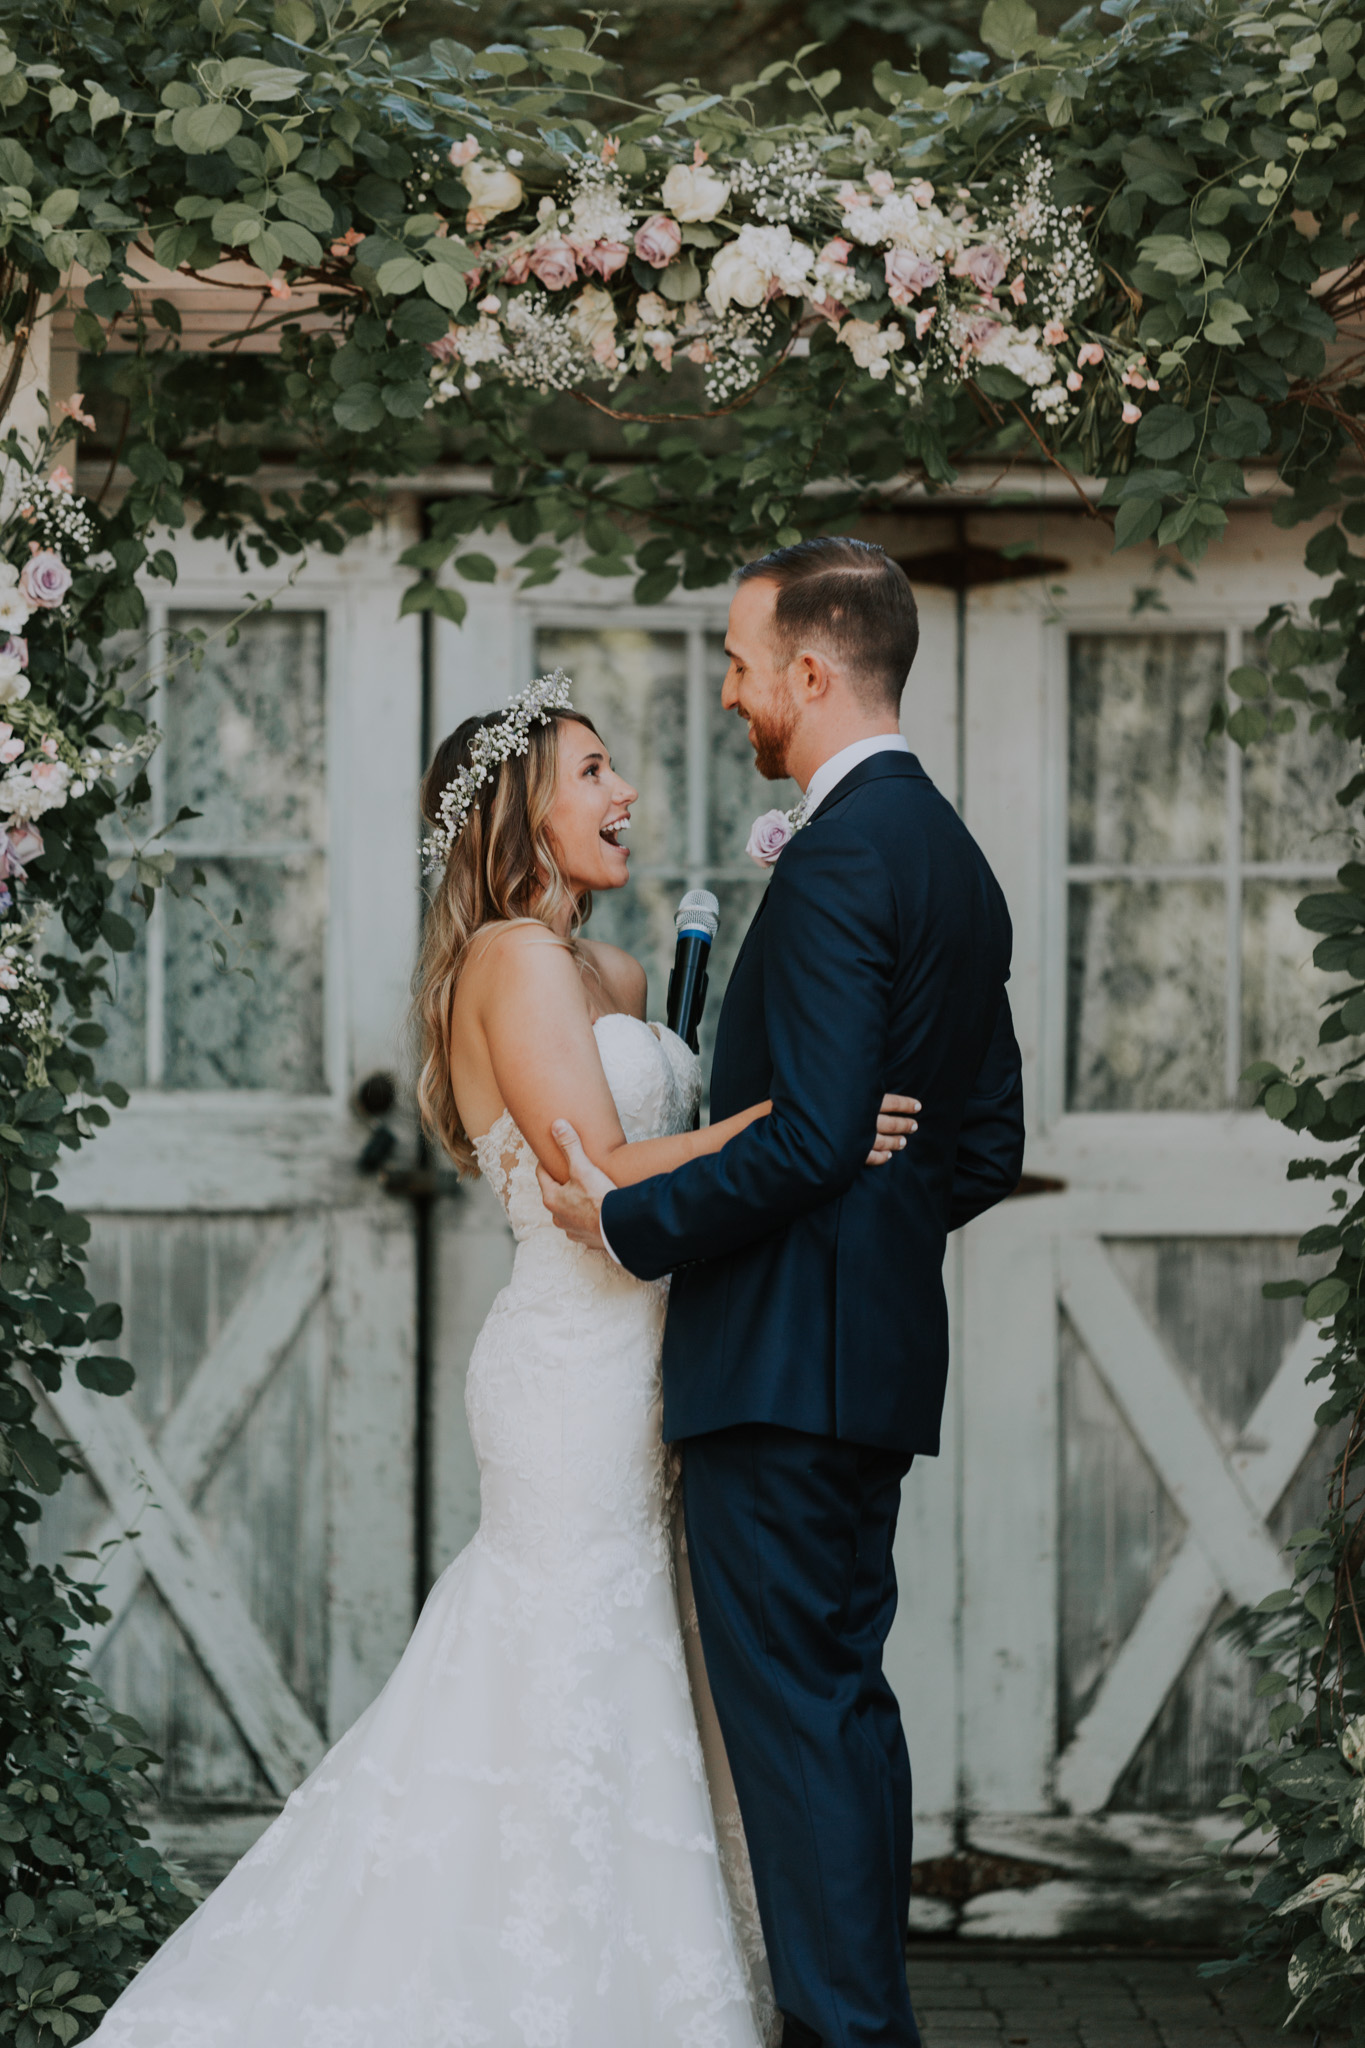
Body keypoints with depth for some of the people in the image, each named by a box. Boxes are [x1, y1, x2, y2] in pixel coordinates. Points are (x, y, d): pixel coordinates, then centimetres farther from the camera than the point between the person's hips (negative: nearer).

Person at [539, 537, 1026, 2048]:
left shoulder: (841, 855, -16)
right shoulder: (951, 854, 15)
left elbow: (806, 1137, -22)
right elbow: (987, 1142, 18)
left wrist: (627, 1218, -12)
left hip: (786, 1354, -10)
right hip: (877, 1347, 10)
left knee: (792, 1705, -6)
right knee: (843, 1689, 15)